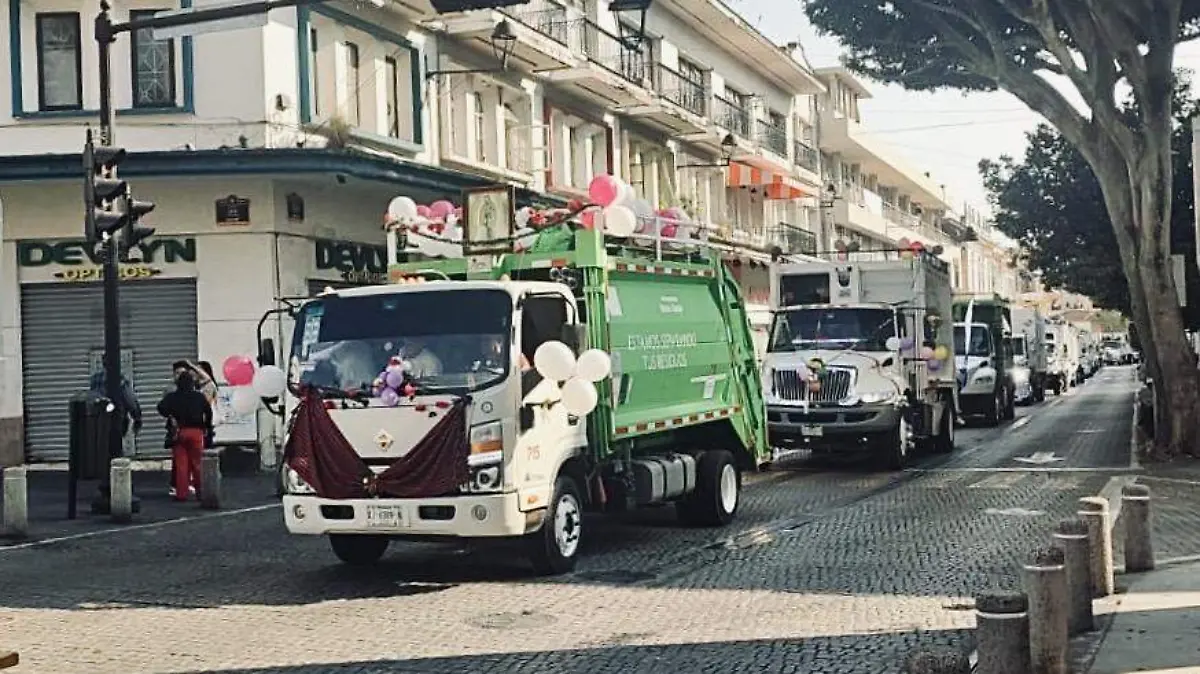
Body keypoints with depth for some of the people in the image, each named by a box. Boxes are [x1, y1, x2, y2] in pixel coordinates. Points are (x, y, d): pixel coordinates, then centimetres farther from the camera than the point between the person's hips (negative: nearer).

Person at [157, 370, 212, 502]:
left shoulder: (172, 397, 1)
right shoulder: (199, 397, 2)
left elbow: (161, 407, -13)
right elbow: (209, 412, 1)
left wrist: (170, 416, 0)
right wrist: (207, 427, 10)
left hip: (179, 431, 0)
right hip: (196, 432, 0)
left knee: (181, 463, 3)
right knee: (197, 463, 6)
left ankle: (181, 494, 2)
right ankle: (201, 491, 6)